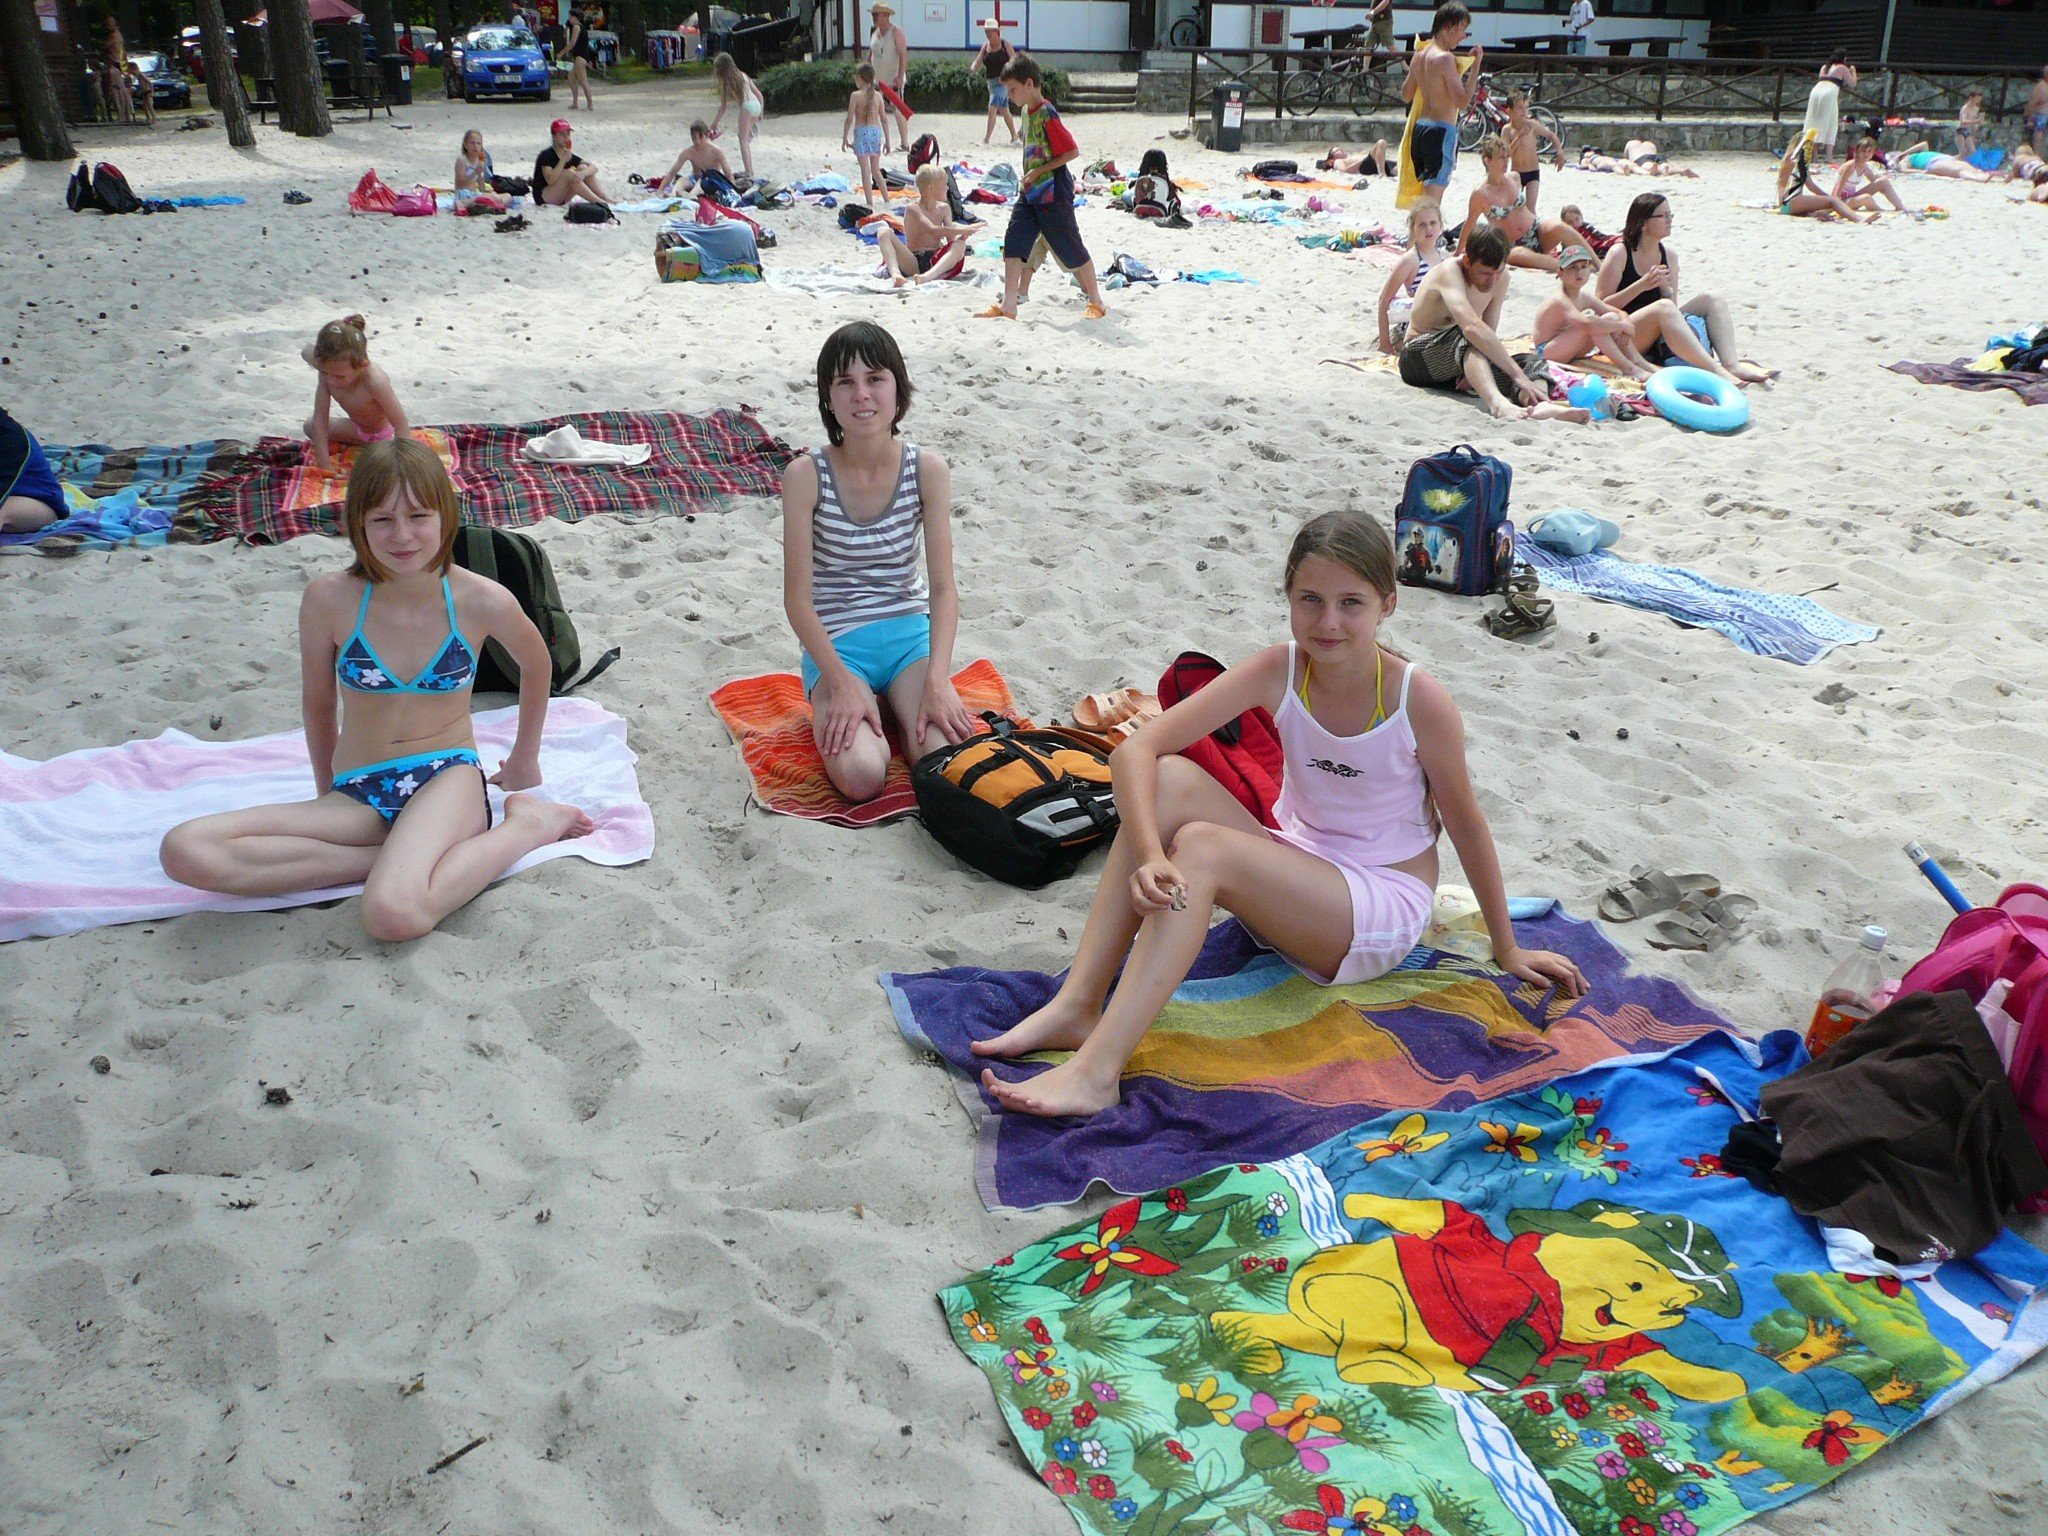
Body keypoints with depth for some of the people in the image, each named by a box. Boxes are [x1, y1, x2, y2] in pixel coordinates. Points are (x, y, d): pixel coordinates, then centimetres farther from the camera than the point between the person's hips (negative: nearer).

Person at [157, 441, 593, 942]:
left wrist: (525, 756, 24)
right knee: (185, 850, -22)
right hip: (357, 795, 3)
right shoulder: (329, 599, -7)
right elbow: (318, 702, 11)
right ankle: (407, 857, -18)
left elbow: (535, 665, 14)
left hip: (448, 776, -3)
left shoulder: (483, 601, -9)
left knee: (393, 913, -36)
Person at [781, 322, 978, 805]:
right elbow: (797, 597, -10)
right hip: (836, 645, -2)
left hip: (910, 635, 2)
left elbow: (944, 588, -7)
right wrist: (842, 683, -20)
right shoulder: (806, 475, -12)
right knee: (861, 776, -26)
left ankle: (890, 705, 10)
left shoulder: (927, 469, -6)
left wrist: (937, 681, -20)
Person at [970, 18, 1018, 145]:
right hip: (991, 81, 7)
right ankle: (1014, 137, 28)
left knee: (992, 108, -18)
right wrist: (972, 69, -21)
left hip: (1003, 81, -7)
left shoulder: (1005, 44, -5)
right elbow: (978, 61, 2)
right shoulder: (985, 46, 9)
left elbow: (1014, 60, -8)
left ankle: (986, 138, -20)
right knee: (1004, 110, 16)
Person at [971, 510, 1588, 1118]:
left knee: (1202, 847, -30)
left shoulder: (1419, 700, -18)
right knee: (1170, 781, -22)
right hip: (1293, 876, 4)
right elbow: (1136, 749, -18)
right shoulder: (1279, 670, -11)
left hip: (1384, 912, -4)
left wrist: (1508, 949, 6)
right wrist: (1150, 856, -35)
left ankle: (1096, 1071, -37)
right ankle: (1077, 1007, -25)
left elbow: (1465, 823, -4)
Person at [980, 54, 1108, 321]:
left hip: (1053, 194, -9)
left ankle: (1097, 302, 15)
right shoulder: (1028, 111, 9)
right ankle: (1008, 306, 0)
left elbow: (1072, 151, -20)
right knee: (1013, 242, 0)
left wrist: (1037, 172, -18)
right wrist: (1027, 179, 14)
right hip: (1030, 194, 9)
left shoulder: (1046, 114, -17)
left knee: (1070, 248, 1)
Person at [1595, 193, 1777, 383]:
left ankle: (1733, 363, -28)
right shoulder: (1620, 253, -7)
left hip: (1656, 339, 7)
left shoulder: (1669, 255, 10)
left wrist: (1666, 289, -13)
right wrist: (1642, 285, -21)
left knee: (1711, 300, -7)